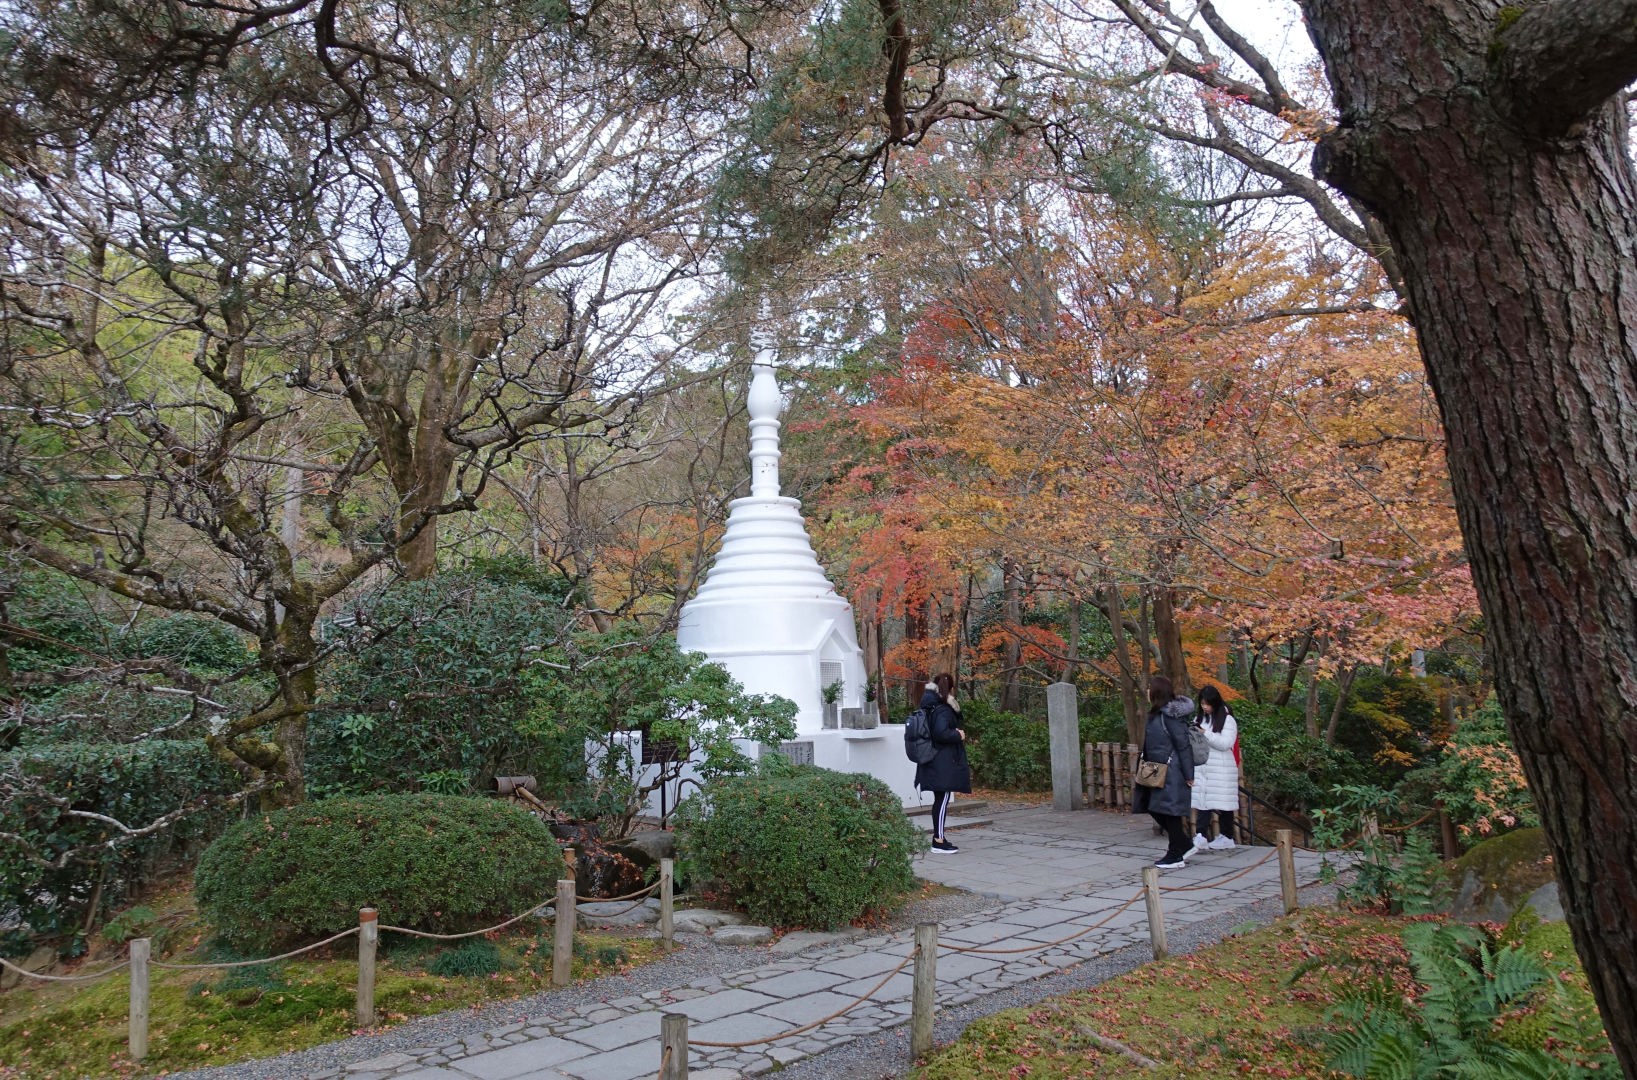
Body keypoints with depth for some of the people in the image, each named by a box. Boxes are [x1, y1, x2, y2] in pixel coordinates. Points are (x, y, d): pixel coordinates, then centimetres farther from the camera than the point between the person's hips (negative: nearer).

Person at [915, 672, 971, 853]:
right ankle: (939, 841, -3)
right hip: (944, 763, -9)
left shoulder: (932, 707, 12)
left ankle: (938, 838, 19)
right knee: (943, 800, -5)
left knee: (940, 800, 13)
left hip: (935, 762, 9)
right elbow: (941, 733, -26)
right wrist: (958, 735, -13)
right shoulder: (943, 710, -16)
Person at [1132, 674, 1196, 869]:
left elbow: (1183, 745, -17)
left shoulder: (1170, 715, -17)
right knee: (1153, 808, 13)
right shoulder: (1157, 713, 11)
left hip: (1171, 773, -10)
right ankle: (1182, 843, 27)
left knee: (1168, 809, -2)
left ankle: (1176, 855, 10)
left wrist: (1188, 775, -15)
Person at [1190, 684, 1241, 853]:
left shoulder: (1227, 720, -3)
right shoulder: (1200, 719, 14)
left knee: (1222, 804, 2)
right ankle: (1200, 837, -8)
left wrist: (1205, 734, -18)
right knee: (1202, 801, -4)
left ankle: (1226, 837, 13)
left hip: (1221, 769, -4)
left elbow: (1225, 744, -12)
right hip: (1201, 767, 4)